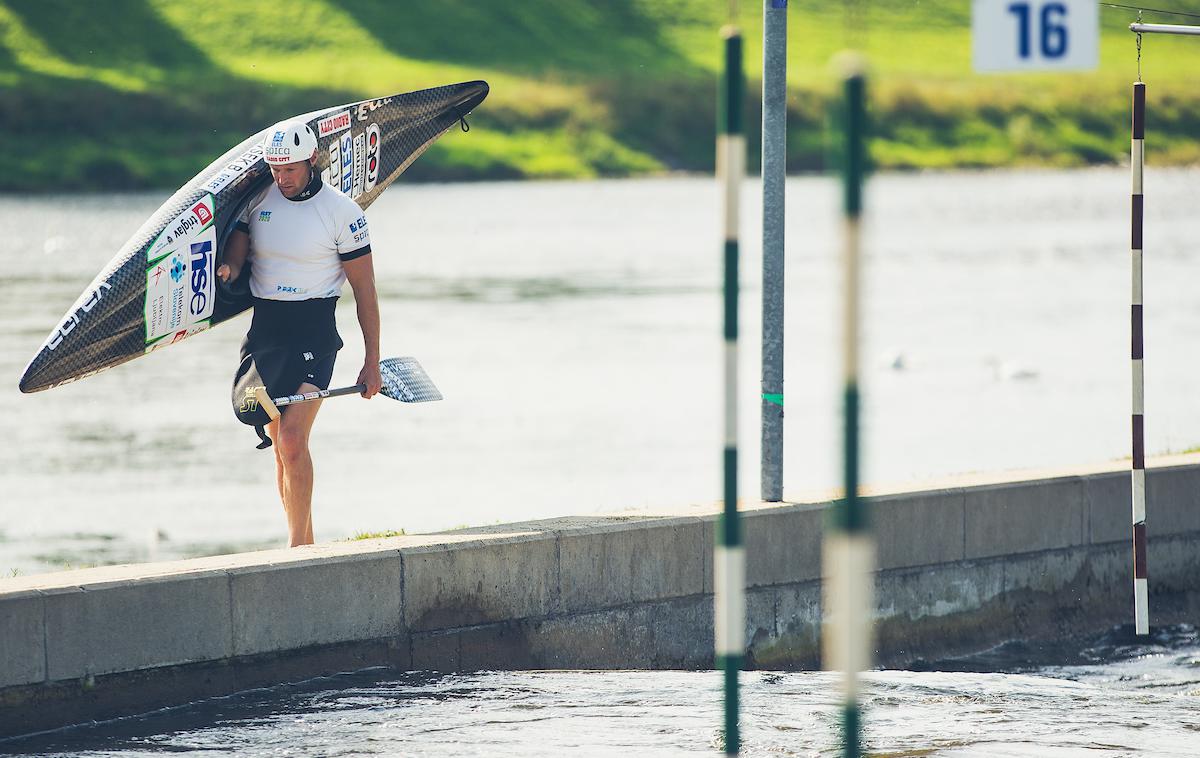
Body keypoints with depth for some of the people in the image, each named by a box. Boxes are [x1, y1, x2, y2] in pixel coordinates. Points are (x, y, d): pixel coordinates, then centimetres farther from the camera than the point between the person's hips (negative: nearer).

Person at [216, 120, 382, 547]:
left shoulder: (341, 212, -7)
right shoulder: (259, 199, 4)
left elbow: (364, 289, -3)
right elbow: (236, 252, 6)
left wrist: (372, 363, -4)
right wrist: (229, 268, -21)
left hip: (313, 332, -5)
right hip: (264, 330, 5)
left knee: (292, 439, -18)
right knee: (281, 444, 9)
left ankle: (298, 547, -14)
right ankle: (306, 546, 17)